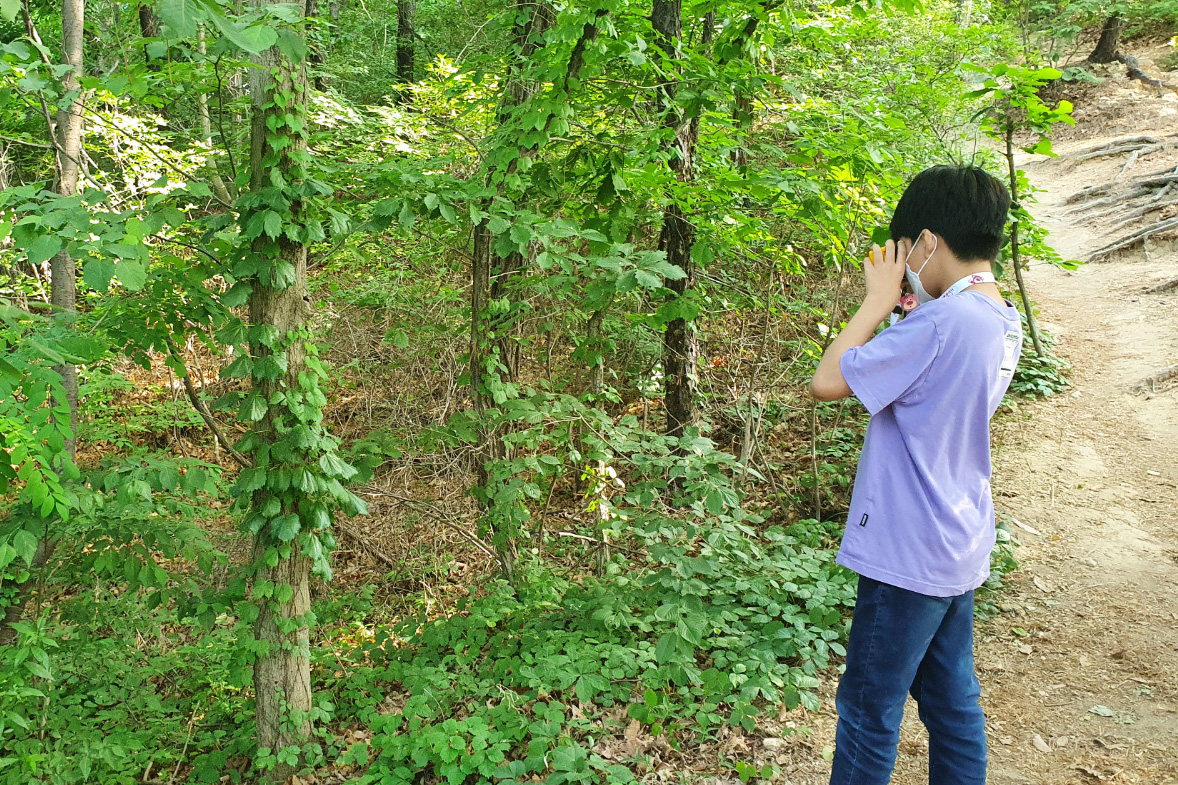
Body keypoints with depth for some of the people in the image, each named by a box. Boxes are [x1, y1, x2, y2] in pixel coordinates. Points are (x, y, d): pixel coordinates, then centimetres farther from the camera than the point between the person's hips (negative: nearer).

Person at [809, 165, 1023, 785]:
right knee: (953, 702, 20)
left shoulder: (941, 323, -24)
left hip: (909, 553, -9)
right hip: (959, 548, 9)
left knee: (868, 710, 6)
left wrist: (879, 301, -13)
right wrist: (906, 305, 2)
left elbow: (827, 382, -22)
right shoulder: (1001, 320, 4)